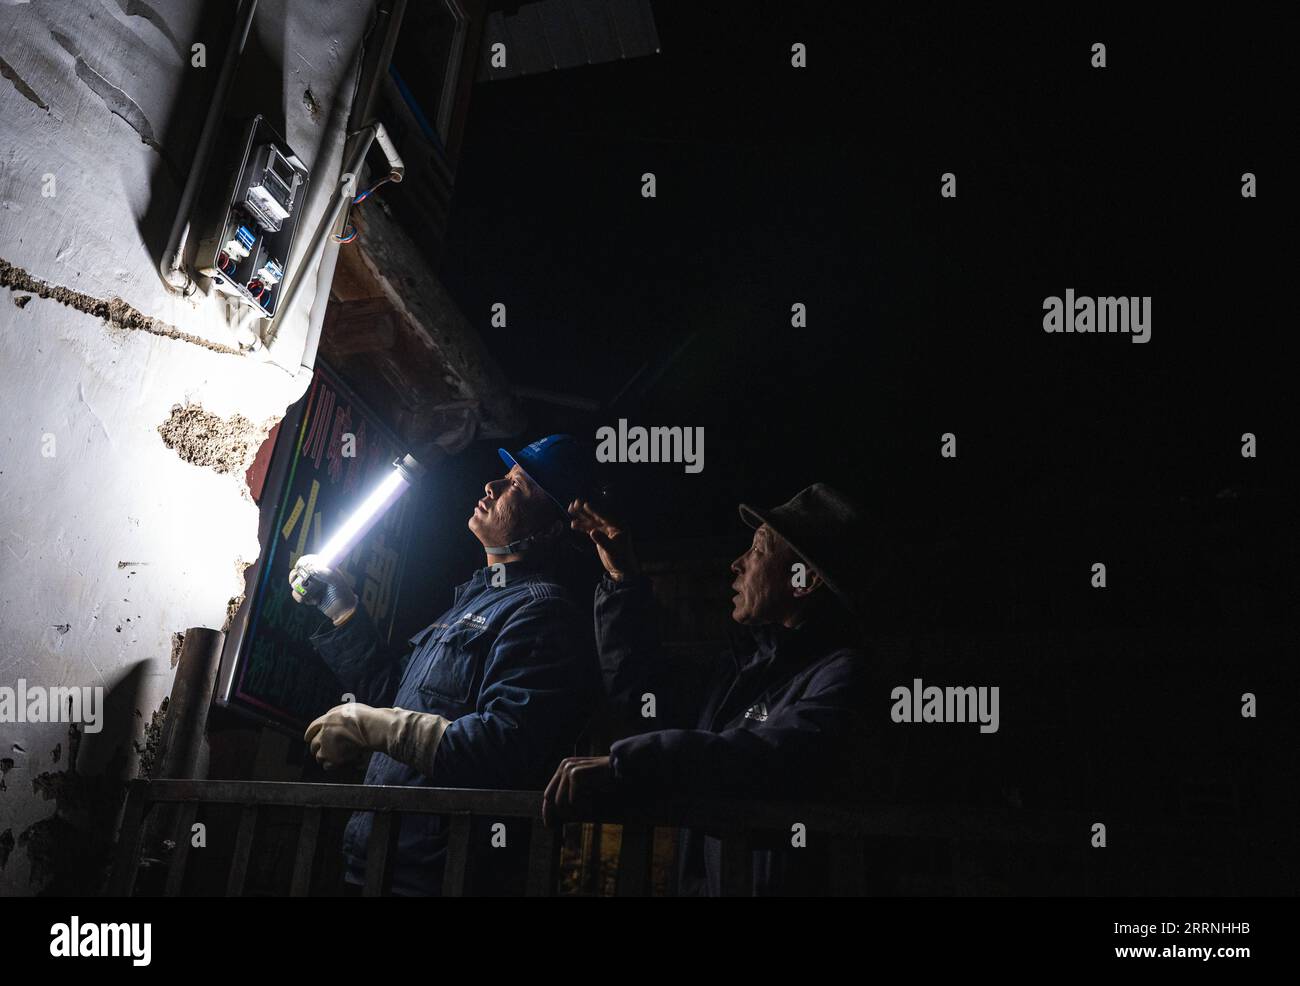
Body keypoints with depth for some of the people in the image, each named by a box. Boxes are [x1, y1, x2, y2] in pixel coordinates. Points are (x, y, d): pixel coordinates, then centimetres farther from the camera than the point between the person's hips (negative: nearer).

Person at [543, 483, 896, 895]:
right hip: (701, 878, 7)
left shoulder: (841, 676, -11)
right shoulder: (749, 669, 12)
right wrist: (623, 578, 20)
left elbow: (780, 759, -29)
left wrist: (623, 763, -34)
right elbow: (641, 689, 24)